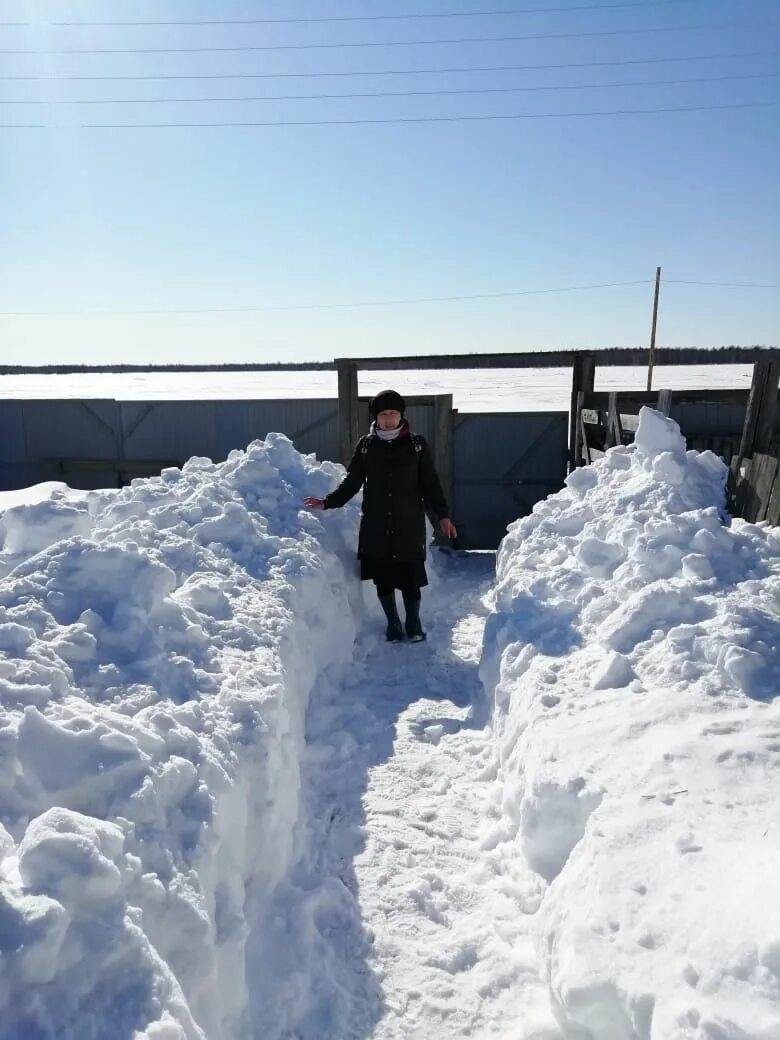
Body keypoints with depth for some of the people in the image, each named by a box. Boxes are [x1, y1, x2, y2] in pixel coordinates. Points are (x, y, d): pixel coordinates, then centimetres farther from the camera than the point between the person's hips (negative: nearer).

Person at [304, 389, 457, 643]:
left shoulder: (417, 444, 0)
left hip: (409, 525, -1)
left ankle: (413, 622, 22)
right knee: (383, 577, 7)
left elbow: (430, 484, 2)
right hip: (375, 527, 2)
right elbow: (351, 482, 8)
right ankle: (393, 623, 25)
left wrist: (442, 515, -4)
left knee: (411, 577, 0)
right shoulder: (366, 445, 3)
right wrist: (327, 502, 2)